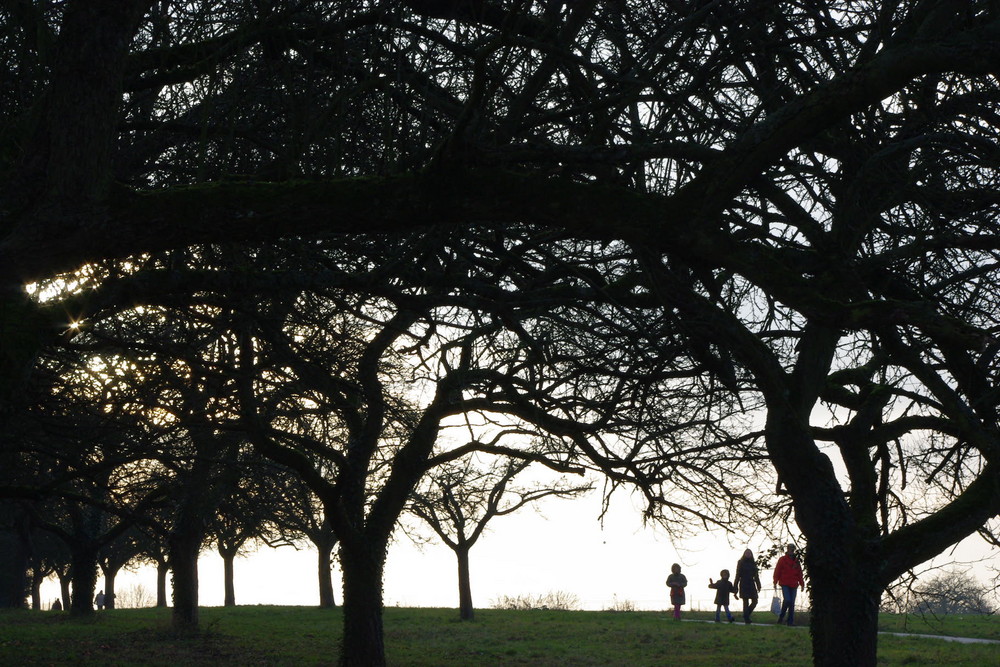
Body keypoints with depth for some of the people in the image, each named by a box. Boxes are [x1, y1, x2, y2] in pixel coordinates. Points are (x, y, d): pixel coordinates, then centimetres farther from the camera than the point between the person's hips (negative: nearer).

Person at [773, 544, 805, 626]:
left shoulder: (796, 561, 14)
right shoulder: (782, 559, 2)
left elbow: (799, 573, 17)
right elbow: (777, 571, -1)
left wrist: (802, 584, 11)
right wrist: (775, 582, -8)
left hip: (794, 585, 4)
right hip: (785, 584, -4)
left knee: (792, 603, 2)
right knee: (787, 600, -17)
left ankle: (791, 621, 5)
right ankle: (781, 616, 5)